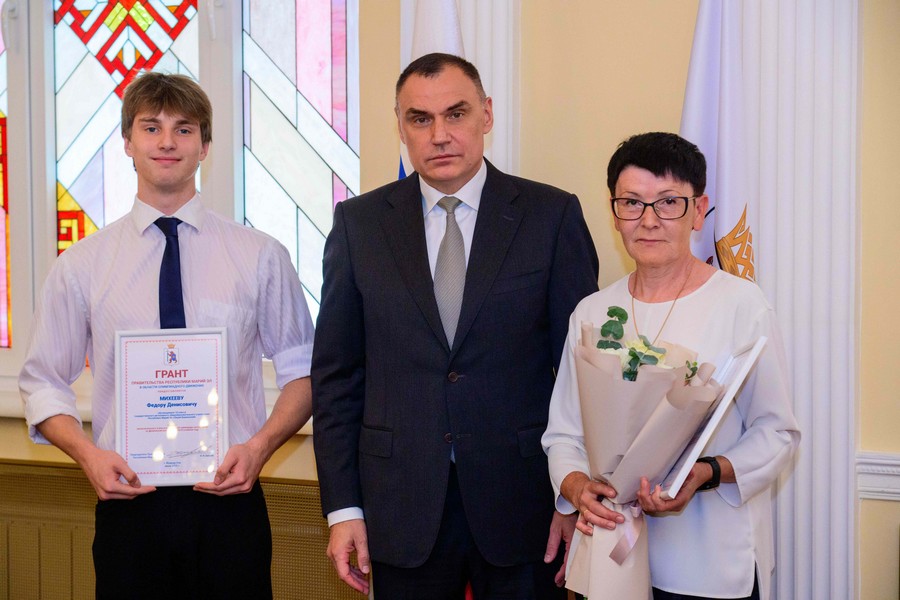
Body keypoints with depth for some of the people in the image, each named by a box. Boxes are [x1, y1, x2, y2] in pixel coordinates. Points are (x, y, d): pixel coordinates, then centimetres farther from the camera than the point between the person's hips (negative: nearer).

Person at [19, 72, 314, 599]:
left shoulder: (260, 256, 1)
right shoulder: (81, 265, 4)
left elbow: (303, 371, 4)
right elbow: (43, 383, 8)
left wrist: (260, 445, -12)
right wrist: (89, 453, -10)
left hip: (228, 499, 0)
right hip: (128, 503, 1)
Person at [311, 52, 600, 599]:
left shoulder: (552, 216, -1)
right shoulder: (359, 223, 3)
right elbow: (336, 374, 4)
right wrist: (342, 507, 0)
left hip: (523, 507, -1)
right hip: (401, 511, 1)